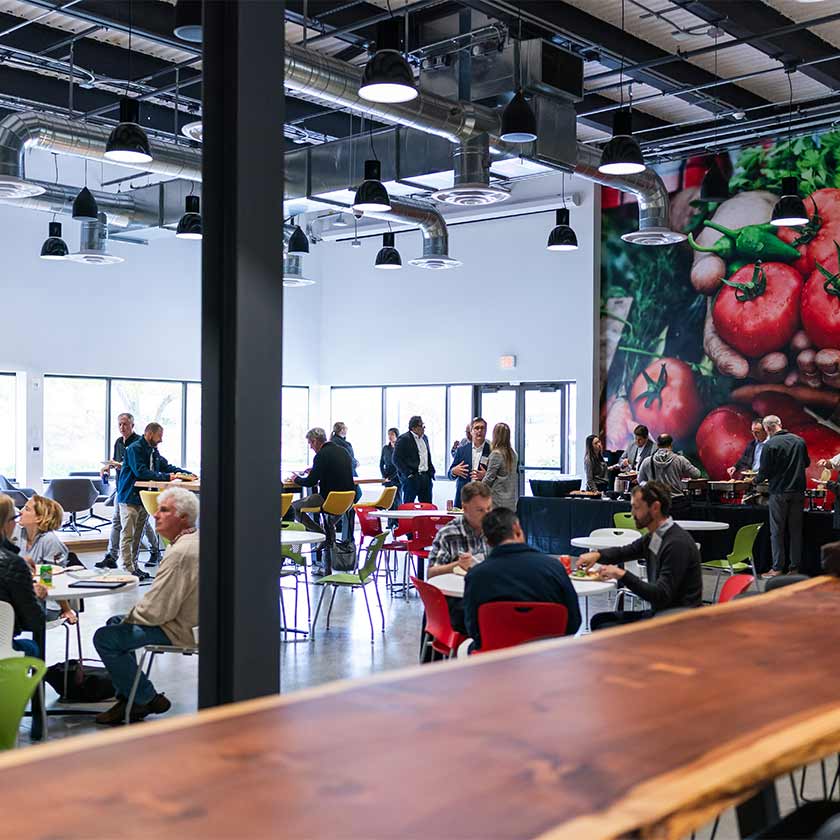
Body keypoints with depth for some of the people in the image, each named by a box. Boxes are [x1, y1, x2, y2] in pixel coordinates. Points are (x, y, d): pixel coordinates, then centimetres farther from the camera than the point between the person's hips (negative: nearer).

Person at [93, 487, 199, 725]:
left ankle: (148, 699, 3)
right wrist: (129, 616, 11)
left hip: (178, 630, -11)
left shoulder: (180, 552, -27)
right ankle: (128, 699, 20)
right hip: (186, 619, 11)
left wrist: (130, 618, -6)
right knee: (115, 623, 23)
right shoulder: (194, 540, 8)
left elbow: (156, 611, -26)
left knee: (105, 638, -10)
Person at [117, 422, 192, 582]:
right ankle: (127, 568, -6)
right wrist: (166, 477, -26)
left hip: (144, 497, 9)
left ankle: (133, 566, 19)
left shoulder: (154, 451, 13)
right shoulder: (135, 449, -14)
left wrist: (186, 474, 4)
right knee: (128, 534, -7)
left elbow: (167, 467, 20)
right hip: (130, 497, -9)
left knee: (137, 535, 12)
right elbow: (140, 472, -25)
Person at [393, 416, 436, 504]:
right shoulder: (403, 439, -9)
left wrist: (431, 472, 11)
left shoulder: (424, 438, 15)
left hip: (426, 477, 7)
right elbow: (397, 460, -12)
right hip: (411, 477, -7)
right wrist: (408, 474, -17)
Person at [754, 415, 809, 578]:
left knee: (777, 531, 2)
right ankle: (795, 567, 13)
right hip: (798, 491, 5)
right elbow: (807, 463, 16)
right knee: (796, 530, 10)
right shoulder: (799, 440, 3)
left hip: (779, 493, -5)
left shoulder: (770, 445, -14)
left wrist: (755, 481, 9)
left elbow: (764, 472, -10)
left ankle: (777, 568, 3)